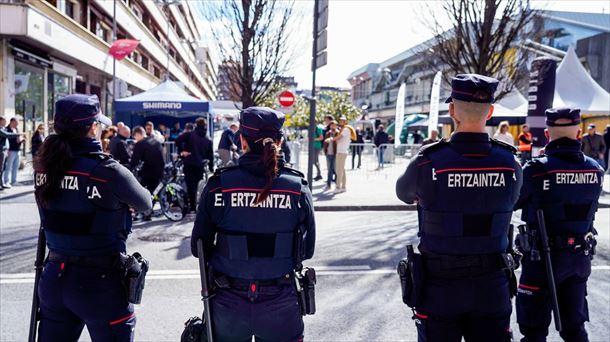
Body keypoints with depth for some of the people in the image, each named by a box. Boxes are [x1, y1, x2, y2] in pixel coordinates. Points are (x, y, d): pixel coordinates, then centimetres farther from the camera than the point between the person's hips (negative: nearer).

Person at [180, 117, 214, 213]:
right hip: (200, 166, 3)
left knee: (190, 185, -1)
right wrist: (211, 169, 13)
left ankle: (192, 207, -4)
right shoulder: (208, 140, 9)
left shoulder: (190, 135, -1)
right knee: (197, 185, 13)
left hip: (189, 164, -3)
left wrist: (181, 151, -3)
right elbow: (210, 156, 8)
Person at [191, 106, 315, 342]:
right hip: (281, 304, 0)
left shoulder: (218, 185, -11)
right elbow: (307, 249, 0)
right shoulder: (298, 188, -9)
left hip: (228, 303, 0)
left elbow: (199, 247, -2)